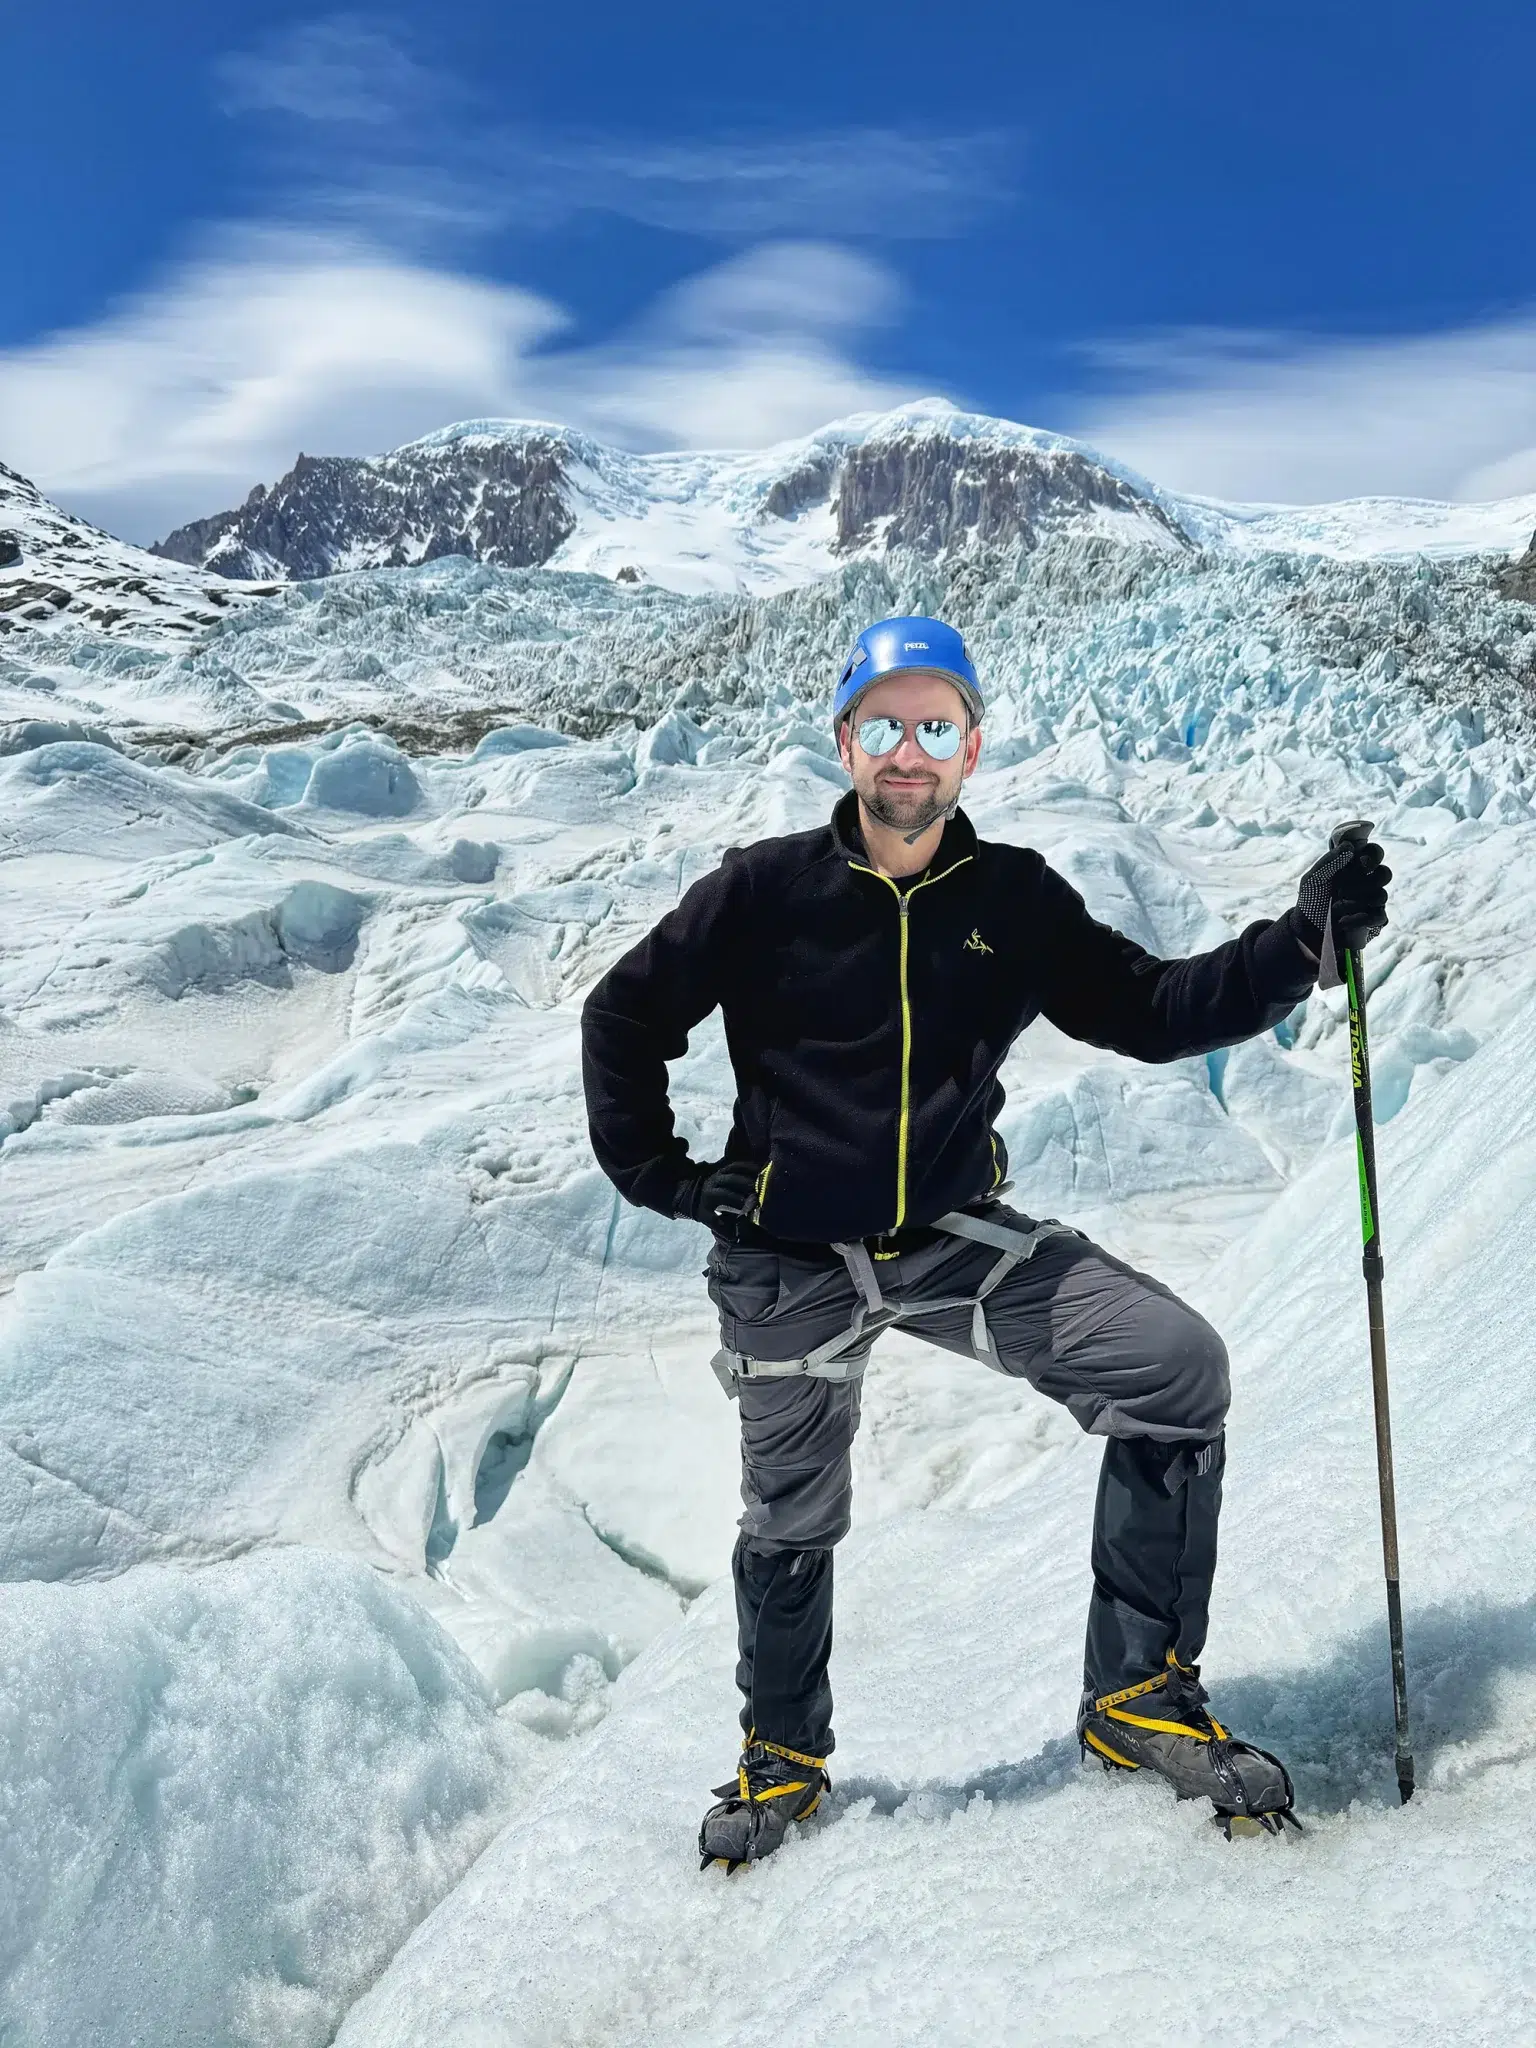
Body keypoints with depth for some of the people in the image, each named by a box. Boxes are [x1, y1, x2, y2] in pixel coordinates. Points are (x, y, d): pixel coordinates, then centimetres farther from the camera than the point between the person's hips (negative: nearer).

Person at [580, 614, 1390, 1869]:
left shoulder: (1014, 899, -2)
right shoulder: (766, 892, -10)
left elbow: (1151, 1013, -1)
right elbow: (626, 1018, -1)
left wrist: (1303, 939, -12)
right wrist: (657, 1174, -4)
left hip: (956, 1236, 2)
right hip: (790, 1261, -2)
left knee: (1178, 1368, -13)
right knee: (791, 1520, 11)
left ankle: (1140, 1698, 5)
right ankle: (782, 1754, 42)